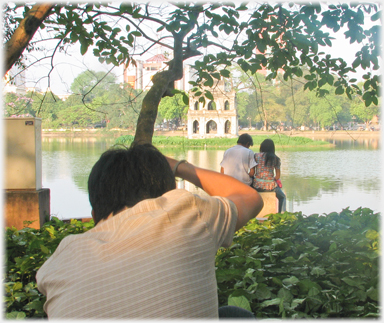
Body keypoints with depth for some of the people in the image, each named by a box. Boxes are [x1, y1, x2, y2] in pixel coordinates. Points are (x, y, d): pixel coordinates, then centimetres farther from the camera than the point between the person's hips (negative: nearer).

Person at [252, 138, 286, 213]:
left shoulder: (256, 156, -1)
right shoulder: (276, 158, 1)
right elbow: (278, 176, 1)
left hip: (257, 185, 0)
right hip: (270, 186, 0)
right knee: (282, 197, 30)